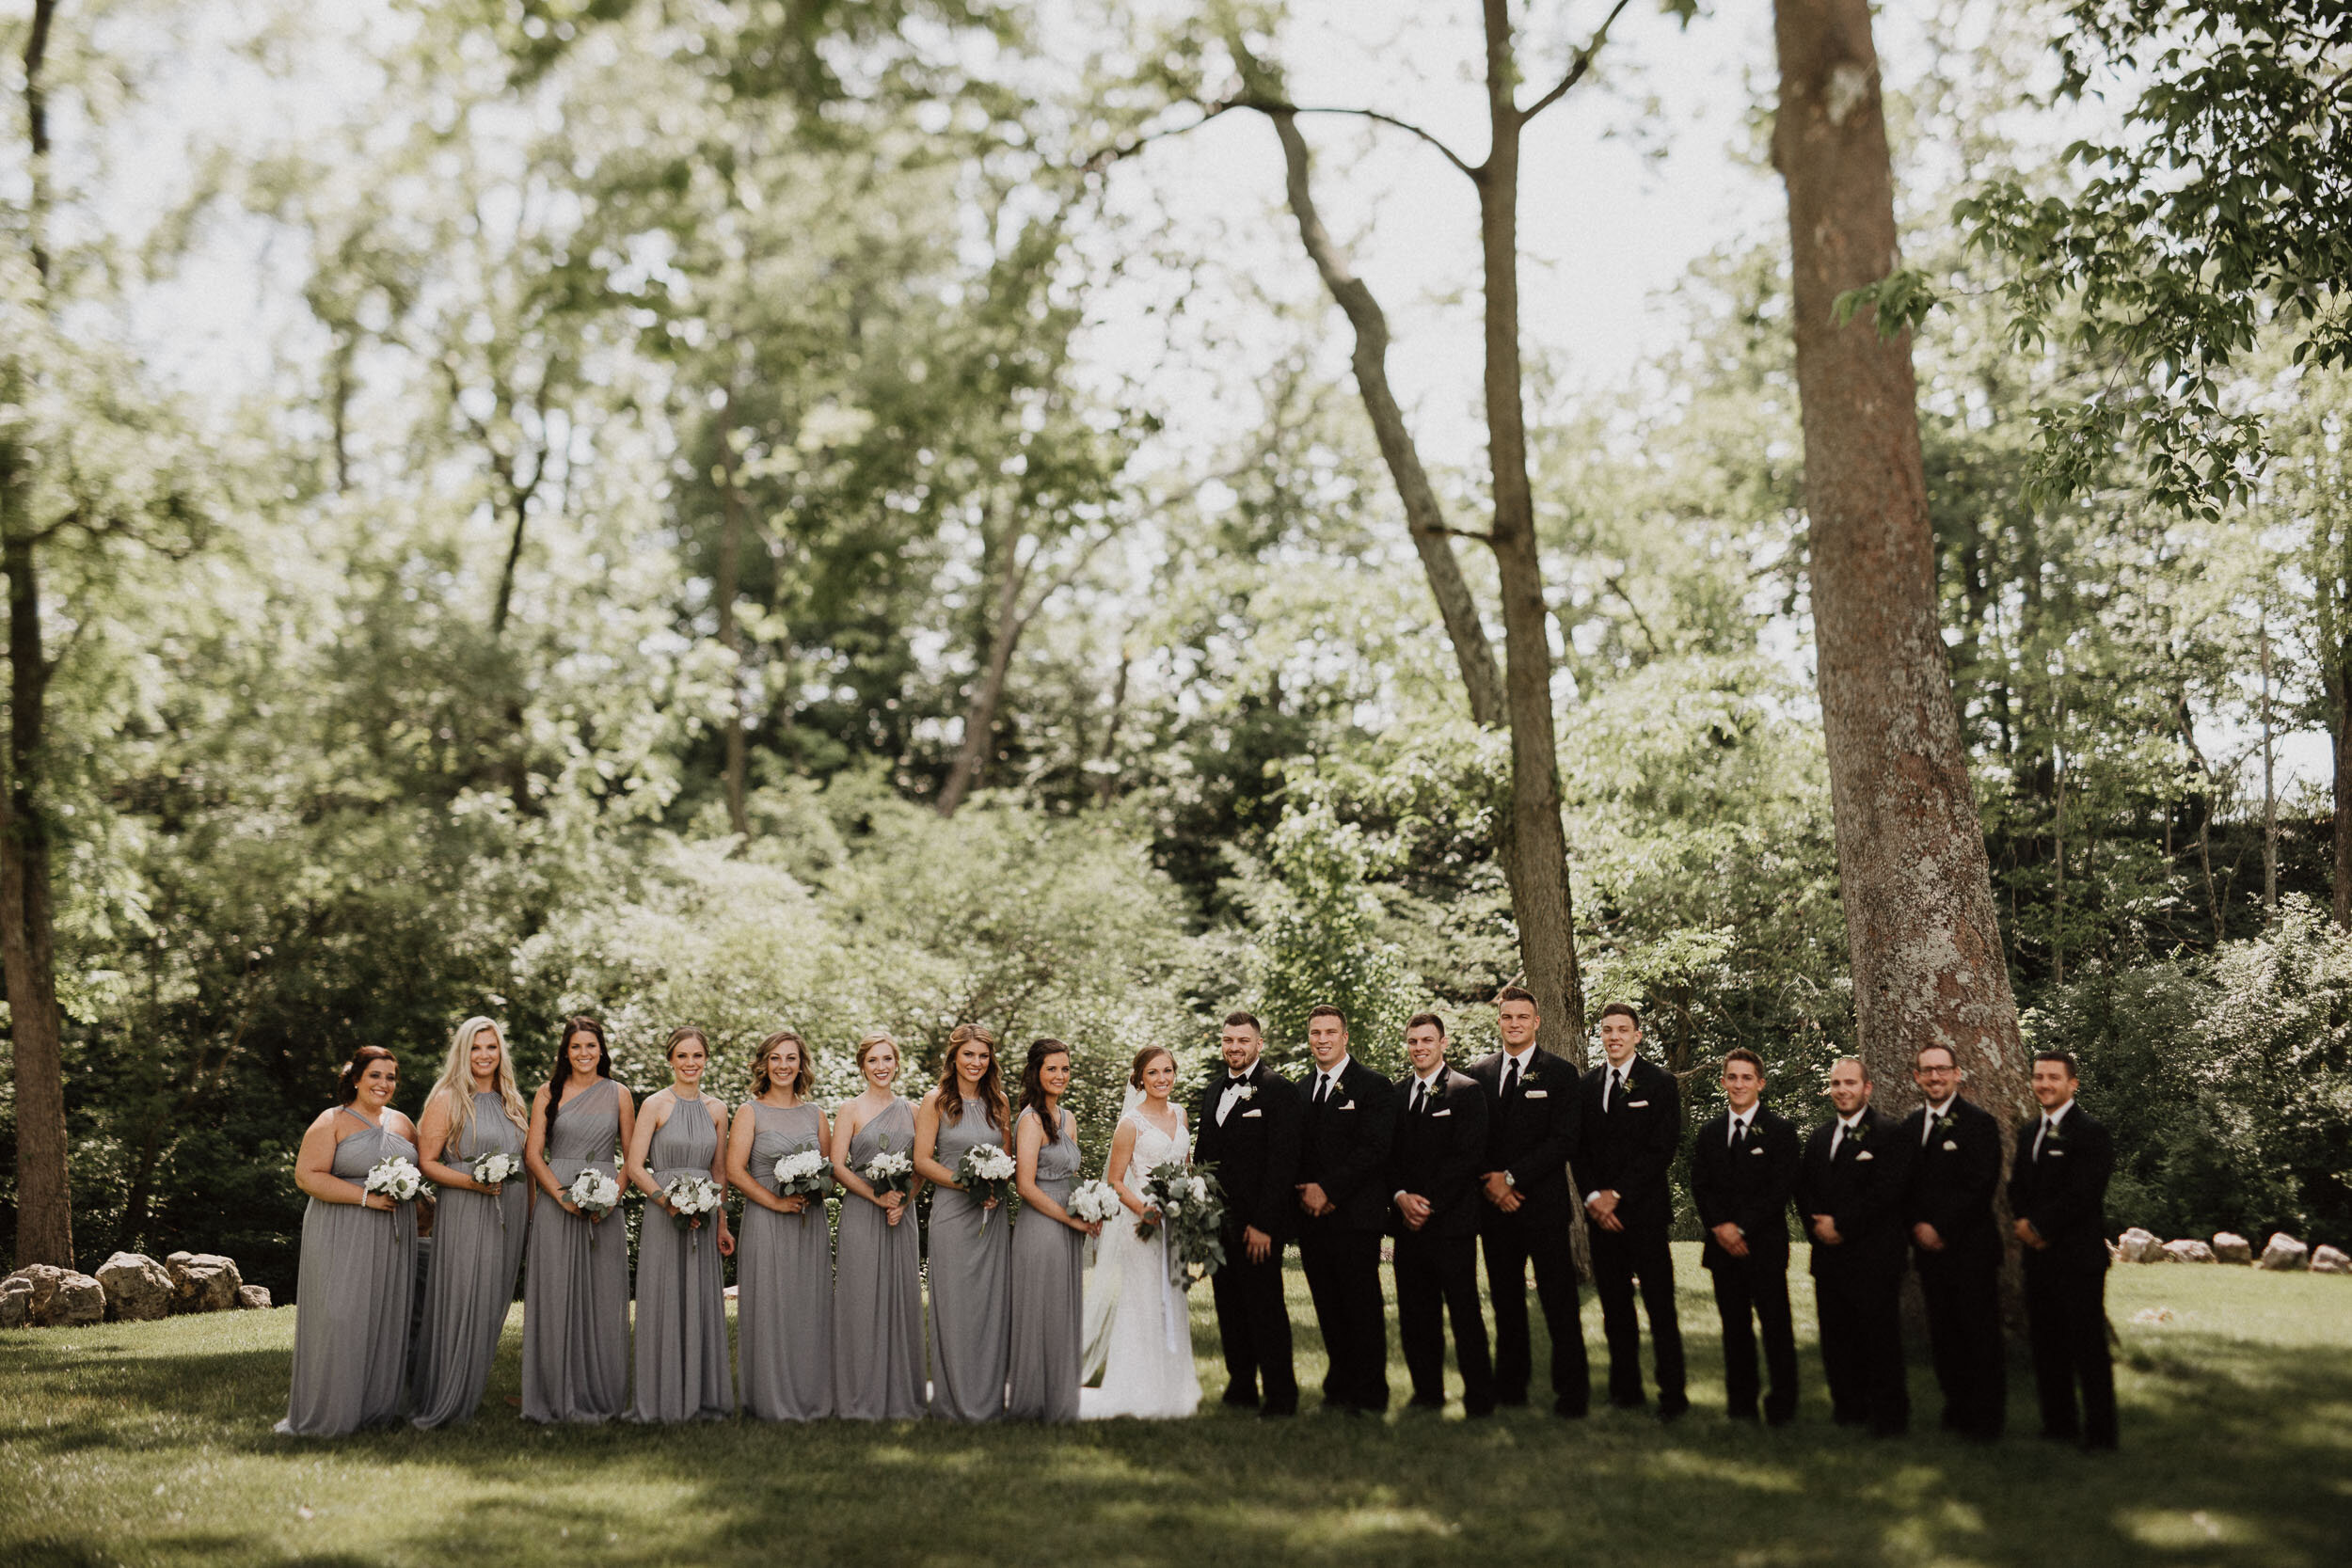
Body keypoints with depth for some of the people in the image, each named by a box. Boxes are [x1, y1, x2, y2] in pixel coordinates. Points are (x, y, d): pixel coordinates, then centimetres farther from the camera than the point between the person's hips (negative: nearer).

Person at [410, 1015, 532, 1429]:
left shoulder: (513, 1102, 15)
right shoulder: (447, 1100, -2)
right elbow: (426, 1162, -6)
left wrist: (531, 1214, 12)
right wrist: (471, 1182, -19)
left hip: (511, 1213, 6)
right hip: (464, 1212, -6)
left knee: (493, 1303, 7)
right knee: (460, 1302, -8)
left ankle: (469, 1399, 15)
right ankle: (442, 1405, -2)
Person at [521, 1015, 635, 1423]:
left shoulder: (618, 1095, 7)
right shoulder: (548, 1093, 5)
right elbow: (533, 1153, 1)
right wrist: (563, 1196, -12)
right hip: (556, 1203, -1)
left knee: (602, 1298, 2)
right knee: (556, 1297, -1)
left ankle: (599, 1396, 10)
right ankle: (558, 1396, 6)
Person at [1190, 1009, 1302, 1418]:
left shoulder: (1279, 1090, -9)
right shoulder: (1212, 1089, 13)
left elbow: (1283, 1162, -14)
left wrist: (1263, 1224, -18)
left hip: (1257, 1224, -7)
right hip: (1219, 1222, 7)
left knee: (1266, 1309, -3)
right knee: (1229, 1309, 13)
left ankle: (1280, 1396, 6)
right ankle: (1241, 1389, 23)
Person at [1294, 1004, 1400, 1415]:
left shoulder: (1373, 1087, -4)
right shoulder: (1302, 1090, 15)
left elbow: (1373, 1150, -12)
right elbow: (1297, 1152, 16)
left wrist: (1328, 1190, -15)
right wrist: (1307, 1194, -2)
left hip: (1355, 1215, -5)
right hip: (1313, 1216, 5)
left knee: (1363, 1308, -2)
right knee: (1329, 1308, 9)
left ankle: (1370, 1395, 7)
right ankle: (1340, 1386, 19)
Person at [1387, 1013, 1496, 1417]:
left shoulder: (1467, 1091, -2)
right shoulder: (1395, 1093, 14)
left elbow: (1467, 1157, -9)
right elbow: (1387, 1153, 13)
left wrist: (1429, 1204, -12)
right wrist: (1401, 1197, -5)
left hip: (1452, 1222, -5)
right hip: (1408, 1225, 5)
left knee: (1465, 1314, -4)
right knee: (1415, 1317, 7)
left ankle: (1479, 1399, 3)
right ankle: (1427, 1393, 18)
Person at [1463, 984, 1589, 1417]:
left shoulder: (1560, 1074, 0)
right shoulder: (1476, 1073, 11)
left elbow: (1564, 1141, -8)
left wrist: (1512, 1177, -13)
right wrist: (1488, 1183, -5)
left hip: (1544, 1204, -3)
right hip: (1495, 1205, 3)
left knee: (1560, 1302, -4)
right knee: (1506, 1301, 9)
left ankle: (1572, 1391, 2)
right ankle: (1510, 1388, 17)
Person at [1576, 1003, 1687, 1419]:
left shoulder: (1659, 1083, -1)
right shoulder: (1588, 1085, 12)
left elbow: (1661, 1149, -7)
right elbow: (1579, 1148, 12)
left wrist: (1617, 1194, -10)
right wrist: (1593, 1196, -4)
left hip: (1645, 1211, -4)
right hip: (1602, 1212, 4)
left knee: (1660, 1307, -4)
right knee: (1615, 1306, 7)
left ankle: (1672, 1394, 1)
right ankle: (1625, 1388, 15)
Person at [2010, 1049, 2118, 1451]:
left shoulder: (2091, 1133, -9)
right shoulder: (2028, 1135, 17)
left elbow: (2082, 1195, -16)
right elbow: (2017, 1188, 17)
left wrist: (2040, 1226, -12)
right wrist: (2026, 1222, -3)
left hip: (2078, 1257, -8)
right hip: (2040, 1258, 8)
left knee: (2088, 1346, -4)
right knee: (2046, 1345, 11)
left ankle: (2100, 1433, 2)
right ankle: (2059, 1424, 19)